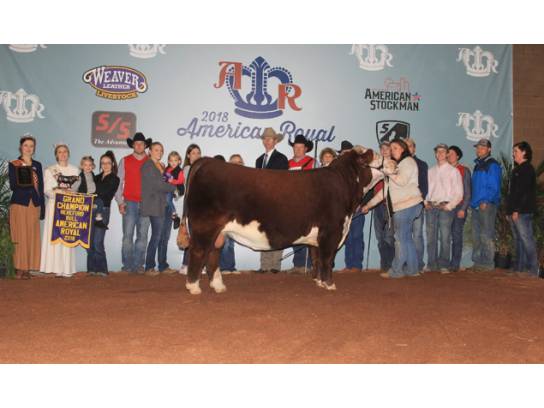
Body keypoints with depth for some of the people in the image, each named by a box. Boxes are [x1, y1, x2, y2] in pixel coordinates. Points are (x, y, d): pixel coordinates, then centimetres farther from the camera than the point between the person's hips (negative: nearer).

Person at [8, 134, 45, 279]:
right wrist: (30, 186, -21)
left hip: (34, 205, 4)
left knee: (32, 237, 1)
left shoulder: (37, 165, 14)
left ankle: (28, 268, 5)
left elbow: (41, 188, 12)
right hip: (19, 204, -3)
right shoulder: (13, 165, 3)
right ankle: (19, 268, -2)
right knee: (20, 237, -5)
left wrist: (42, 208, 5)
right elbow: (13, 186, -5)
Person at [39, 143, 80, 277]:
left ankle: (67, 268, -2)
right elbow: (47, 190, -1)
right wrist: (62, 191, -15)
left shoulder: (75, 170, 15)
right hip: (54, 205, -2)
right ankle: (56, 268, -8)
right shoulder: (50, 170, 8)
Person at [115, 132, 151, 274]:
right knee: (128, 234, -4)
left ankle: (138, 264, 4)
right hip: (129, 203, -1)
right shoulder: (125, 161, 9)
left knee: (142, 235, 0)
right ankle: (127, 264, 1)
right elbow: (119, 182, 7)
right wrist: (120, 201, -1)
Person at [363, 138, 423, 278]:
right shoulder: (396, 165, 23)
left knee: (401, 238, -6)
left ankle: (396, 270, -3)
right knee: (407, 238, 9)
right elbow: (386, 189, 21)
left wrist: (388, 171, -8)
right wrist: (369, 204, 17)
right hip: (401, 206, 9)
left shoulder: (408, 161, -2)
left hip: (408, 204, -9)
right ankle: (412, 269, 12)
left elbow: (402, 181, -19)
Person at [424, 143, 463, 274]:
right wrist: (426, 202, 2)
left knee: (445, 237, -7)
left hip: (445, 207, -4)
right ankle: (431, 264, 9)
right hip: (431, 207, 4)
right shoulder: (431, 171, 19)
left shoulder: (453, 171, 6)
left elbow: (459, 193, 0)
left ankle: (444, 265, -3)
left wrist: (449, 206, -9)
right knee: (431, 237, 3)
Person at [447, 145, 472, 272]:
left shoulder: (464, 170, 3)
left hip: (459, 207, -3)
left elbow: (467, 192, 0)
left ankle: (455, 264, -1)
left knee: (456, 235, -5)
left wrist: (463, 209, -8)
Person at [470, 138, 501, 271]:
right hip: (476, 206, 9)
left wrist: (485, 202, -20)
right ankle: (478, 262, 17)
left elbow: (494, 187, -12)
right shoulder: (478, 165, 19)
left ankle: (488, 263, -2)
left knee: (486, 235, -7)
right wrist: (473, 203, 13)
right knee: (476, 235, 11)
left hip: (487, 205, -9)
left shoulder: (492, 165, -6)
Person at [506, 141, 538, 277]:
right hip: (514, 211, 10)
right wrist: (509, 211, 17)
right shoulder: (516, 169, 21)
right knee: (518, 240, 10)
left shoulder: (527, 169, -8)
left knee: (526, 239, -10)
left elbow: (525, 192, -17)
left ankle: (533, 269, -9)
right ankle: (519, 267, 15)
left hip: (522, 212, -10)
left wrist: (517, 210, -21)